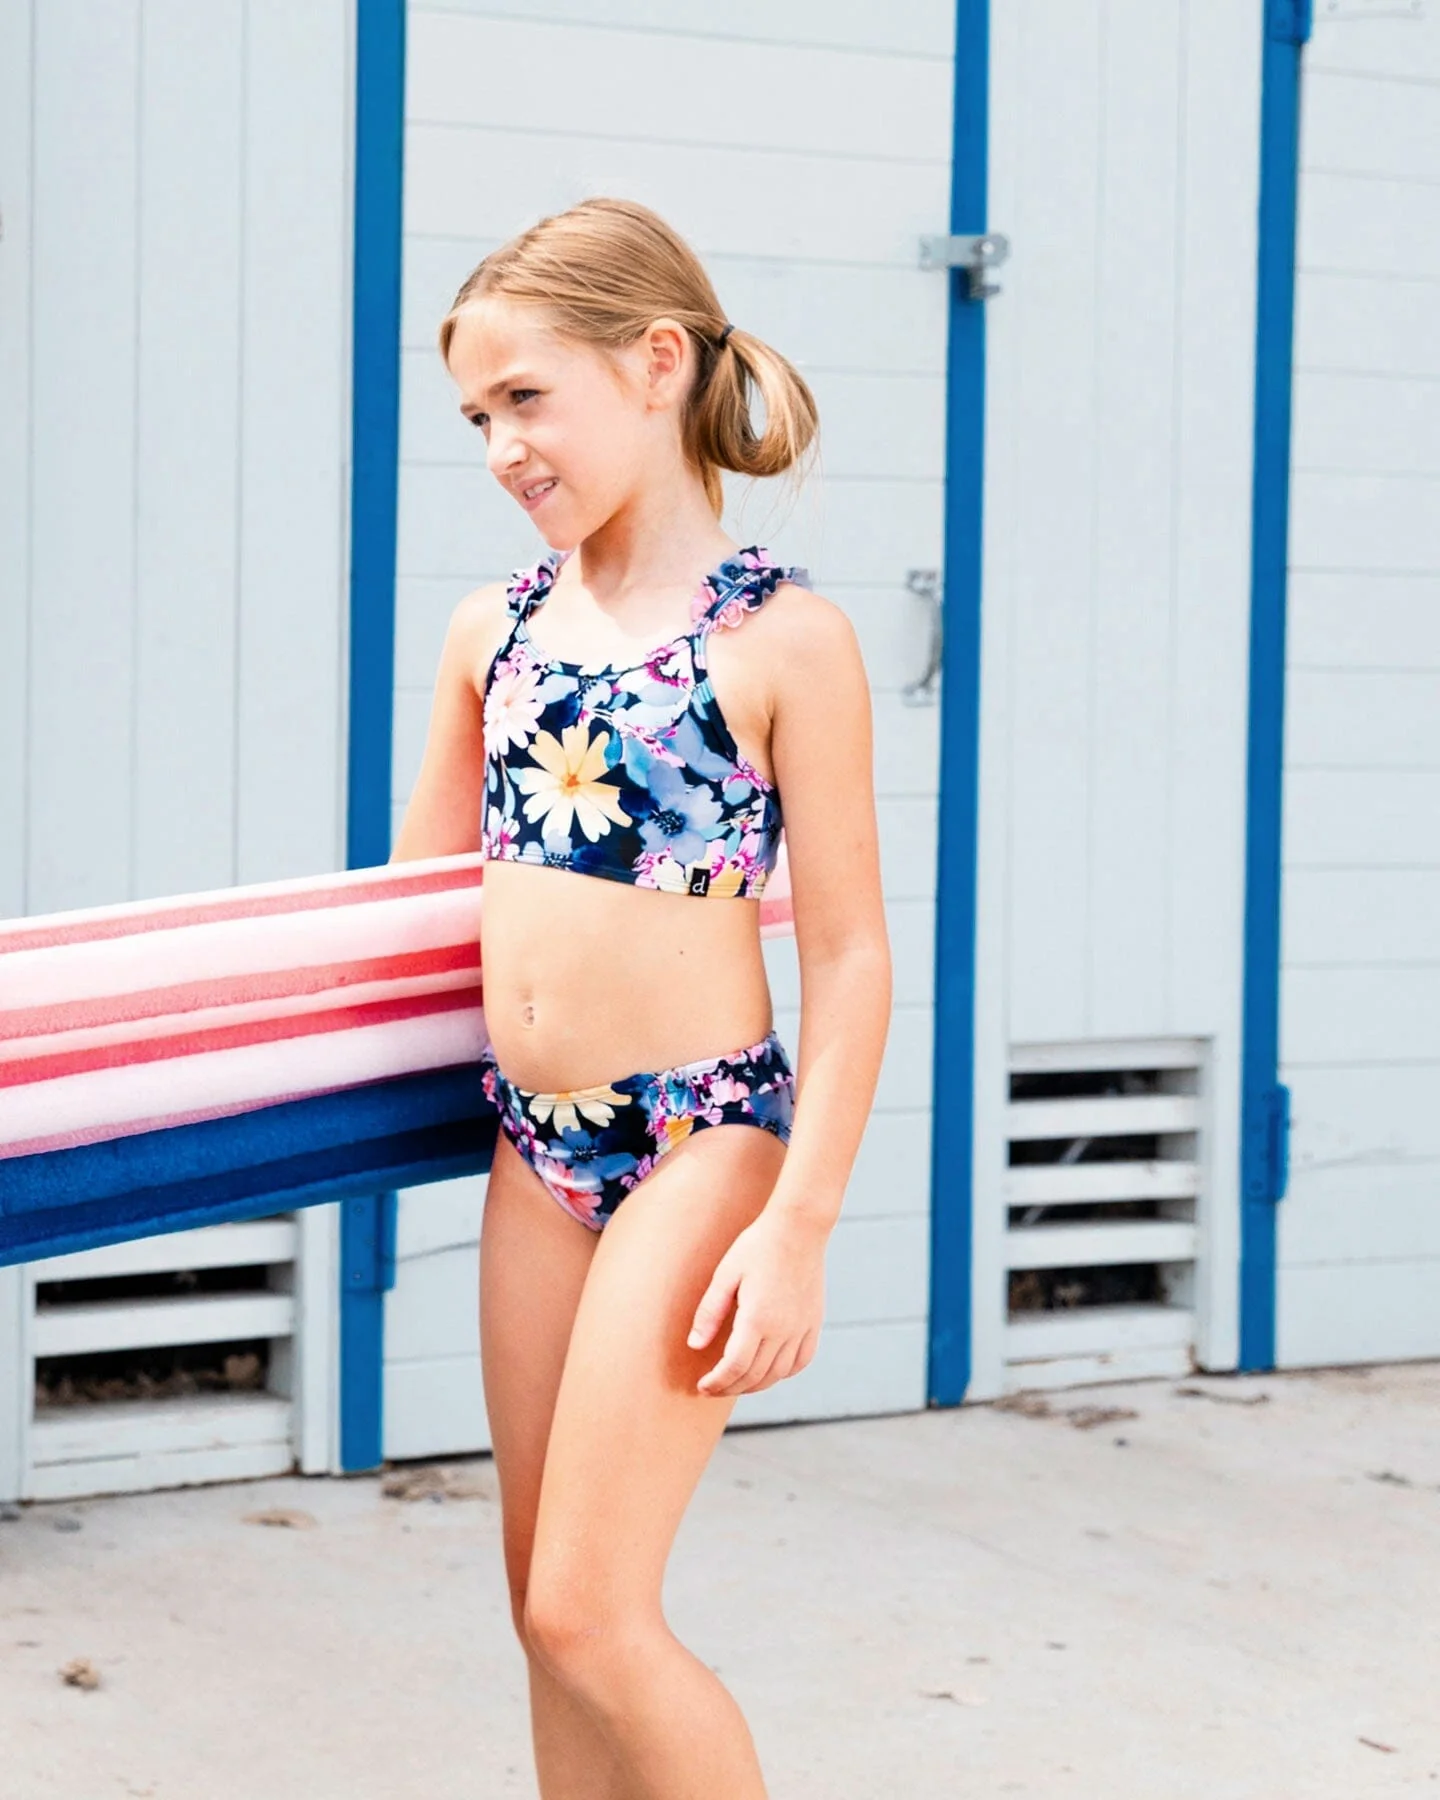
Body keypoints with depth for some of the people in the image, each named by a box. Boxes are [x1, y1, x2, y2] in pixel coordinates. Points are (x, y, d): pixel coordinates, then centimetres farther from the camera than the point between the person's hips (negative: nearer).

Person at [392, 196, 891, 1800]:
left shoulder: (784, 639, -9)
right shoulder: (493, 628, 7)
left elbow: (849, 954, -9)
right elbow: (419, 885, 18)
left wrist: (799, 1223, -13)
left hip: (698, 1141, -6)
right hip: (533, 1144, 6)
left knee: (589, 1607, -9)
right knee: (546, 1599, 10)